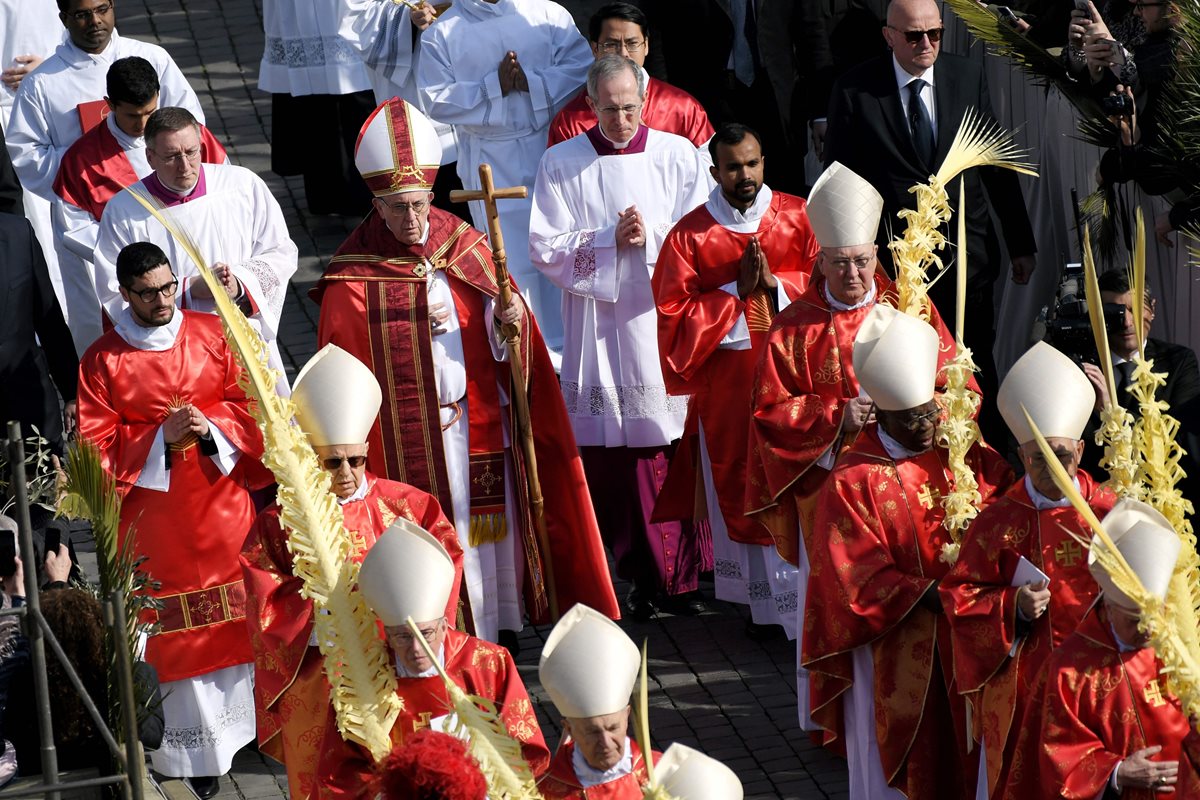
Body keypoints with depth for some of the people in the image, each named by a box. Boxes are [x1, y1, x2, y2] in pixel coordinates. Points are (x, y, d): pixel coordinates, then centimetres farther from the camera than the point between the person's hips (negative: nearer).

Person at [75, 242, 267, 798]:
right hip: (153, 517, -2)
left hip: (221, 501, 2)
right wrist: (161, 440, -19)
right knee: (172, 625, 2)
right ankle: (195, 749, 8)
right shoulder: (102, 360, -5)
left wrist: (210, 427, -16)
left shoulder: (212, 334, 1)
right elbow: (98, 445, -6)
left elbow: (249, 402, 3)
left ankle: (245, 718, 21)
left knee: (234, 611, 7)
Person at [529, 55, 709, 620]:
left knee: (673, 454, -1)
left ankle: (677, 574, 7)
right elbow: (546, 249, -2)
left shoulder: (676, 156, 4)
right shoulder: (560, 164, 4)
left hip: (668, 325, 0)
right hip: (598, 334, 0)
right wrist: (611, 242, -12)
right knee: (606, 458, -1)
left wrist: (650, 239, -15)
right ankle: (630, 573, 6)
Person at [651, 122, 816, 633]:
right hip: (727, 385, 0)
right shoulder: (691, 235, 0)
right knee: (742, 488, 5)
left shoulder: (799, 218, 2)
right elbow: (674, 314, -3)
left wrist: (774, 283, -12)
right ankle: (761, 603, 15)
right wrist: (737, 290, -11)